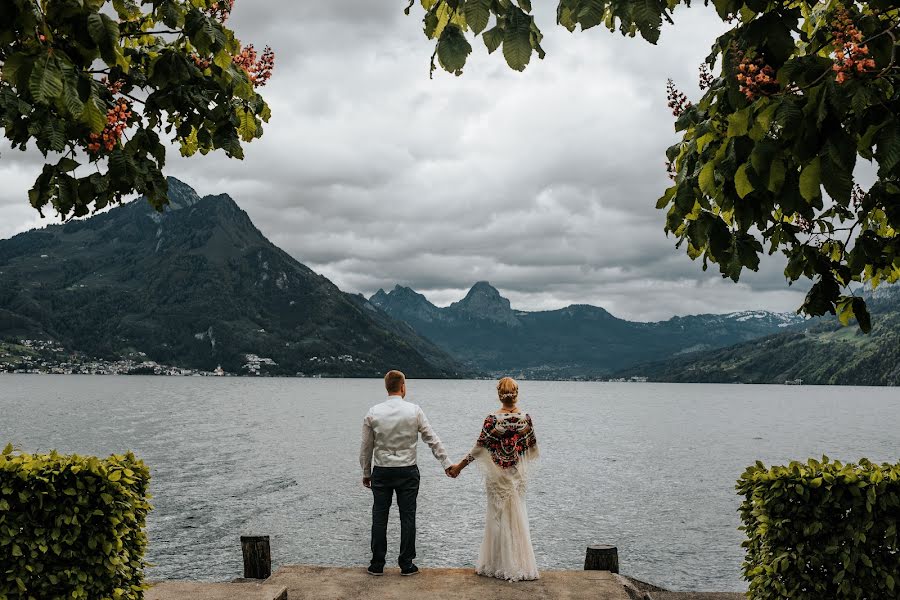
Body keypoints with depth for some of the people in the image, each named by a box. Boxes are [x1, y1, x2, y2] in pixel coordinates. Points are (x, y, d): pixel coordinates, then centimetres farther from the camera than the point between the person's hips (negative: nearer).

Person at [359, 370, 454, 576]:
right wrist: (446, 464, 7)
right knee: (408, 517, 6)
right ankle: (406, 565, 11)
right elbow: (432, 439, -2)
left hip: (381, 472, 1)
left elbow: (366, 447, 2)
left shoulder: (373, 413, -4)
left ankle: (377, 564, 13)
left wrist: (366, 473, 14)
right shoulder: (414, 411, -7)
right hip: (407, 472, -1)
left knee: (379, 517, 8)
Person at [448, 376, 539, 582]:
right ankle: (520, 566, 18)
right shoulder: (526, 418, -8)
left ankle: (497, 565, 14)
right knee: (517, 517, 13)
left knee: (498, 516, 8)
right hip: (518, 474, 3)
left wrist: (459, 466, -1)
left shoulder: (492, 420, -16)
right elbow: (532, 447, 5)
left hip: (497, 475, -3)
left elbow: (479, 448, -12)